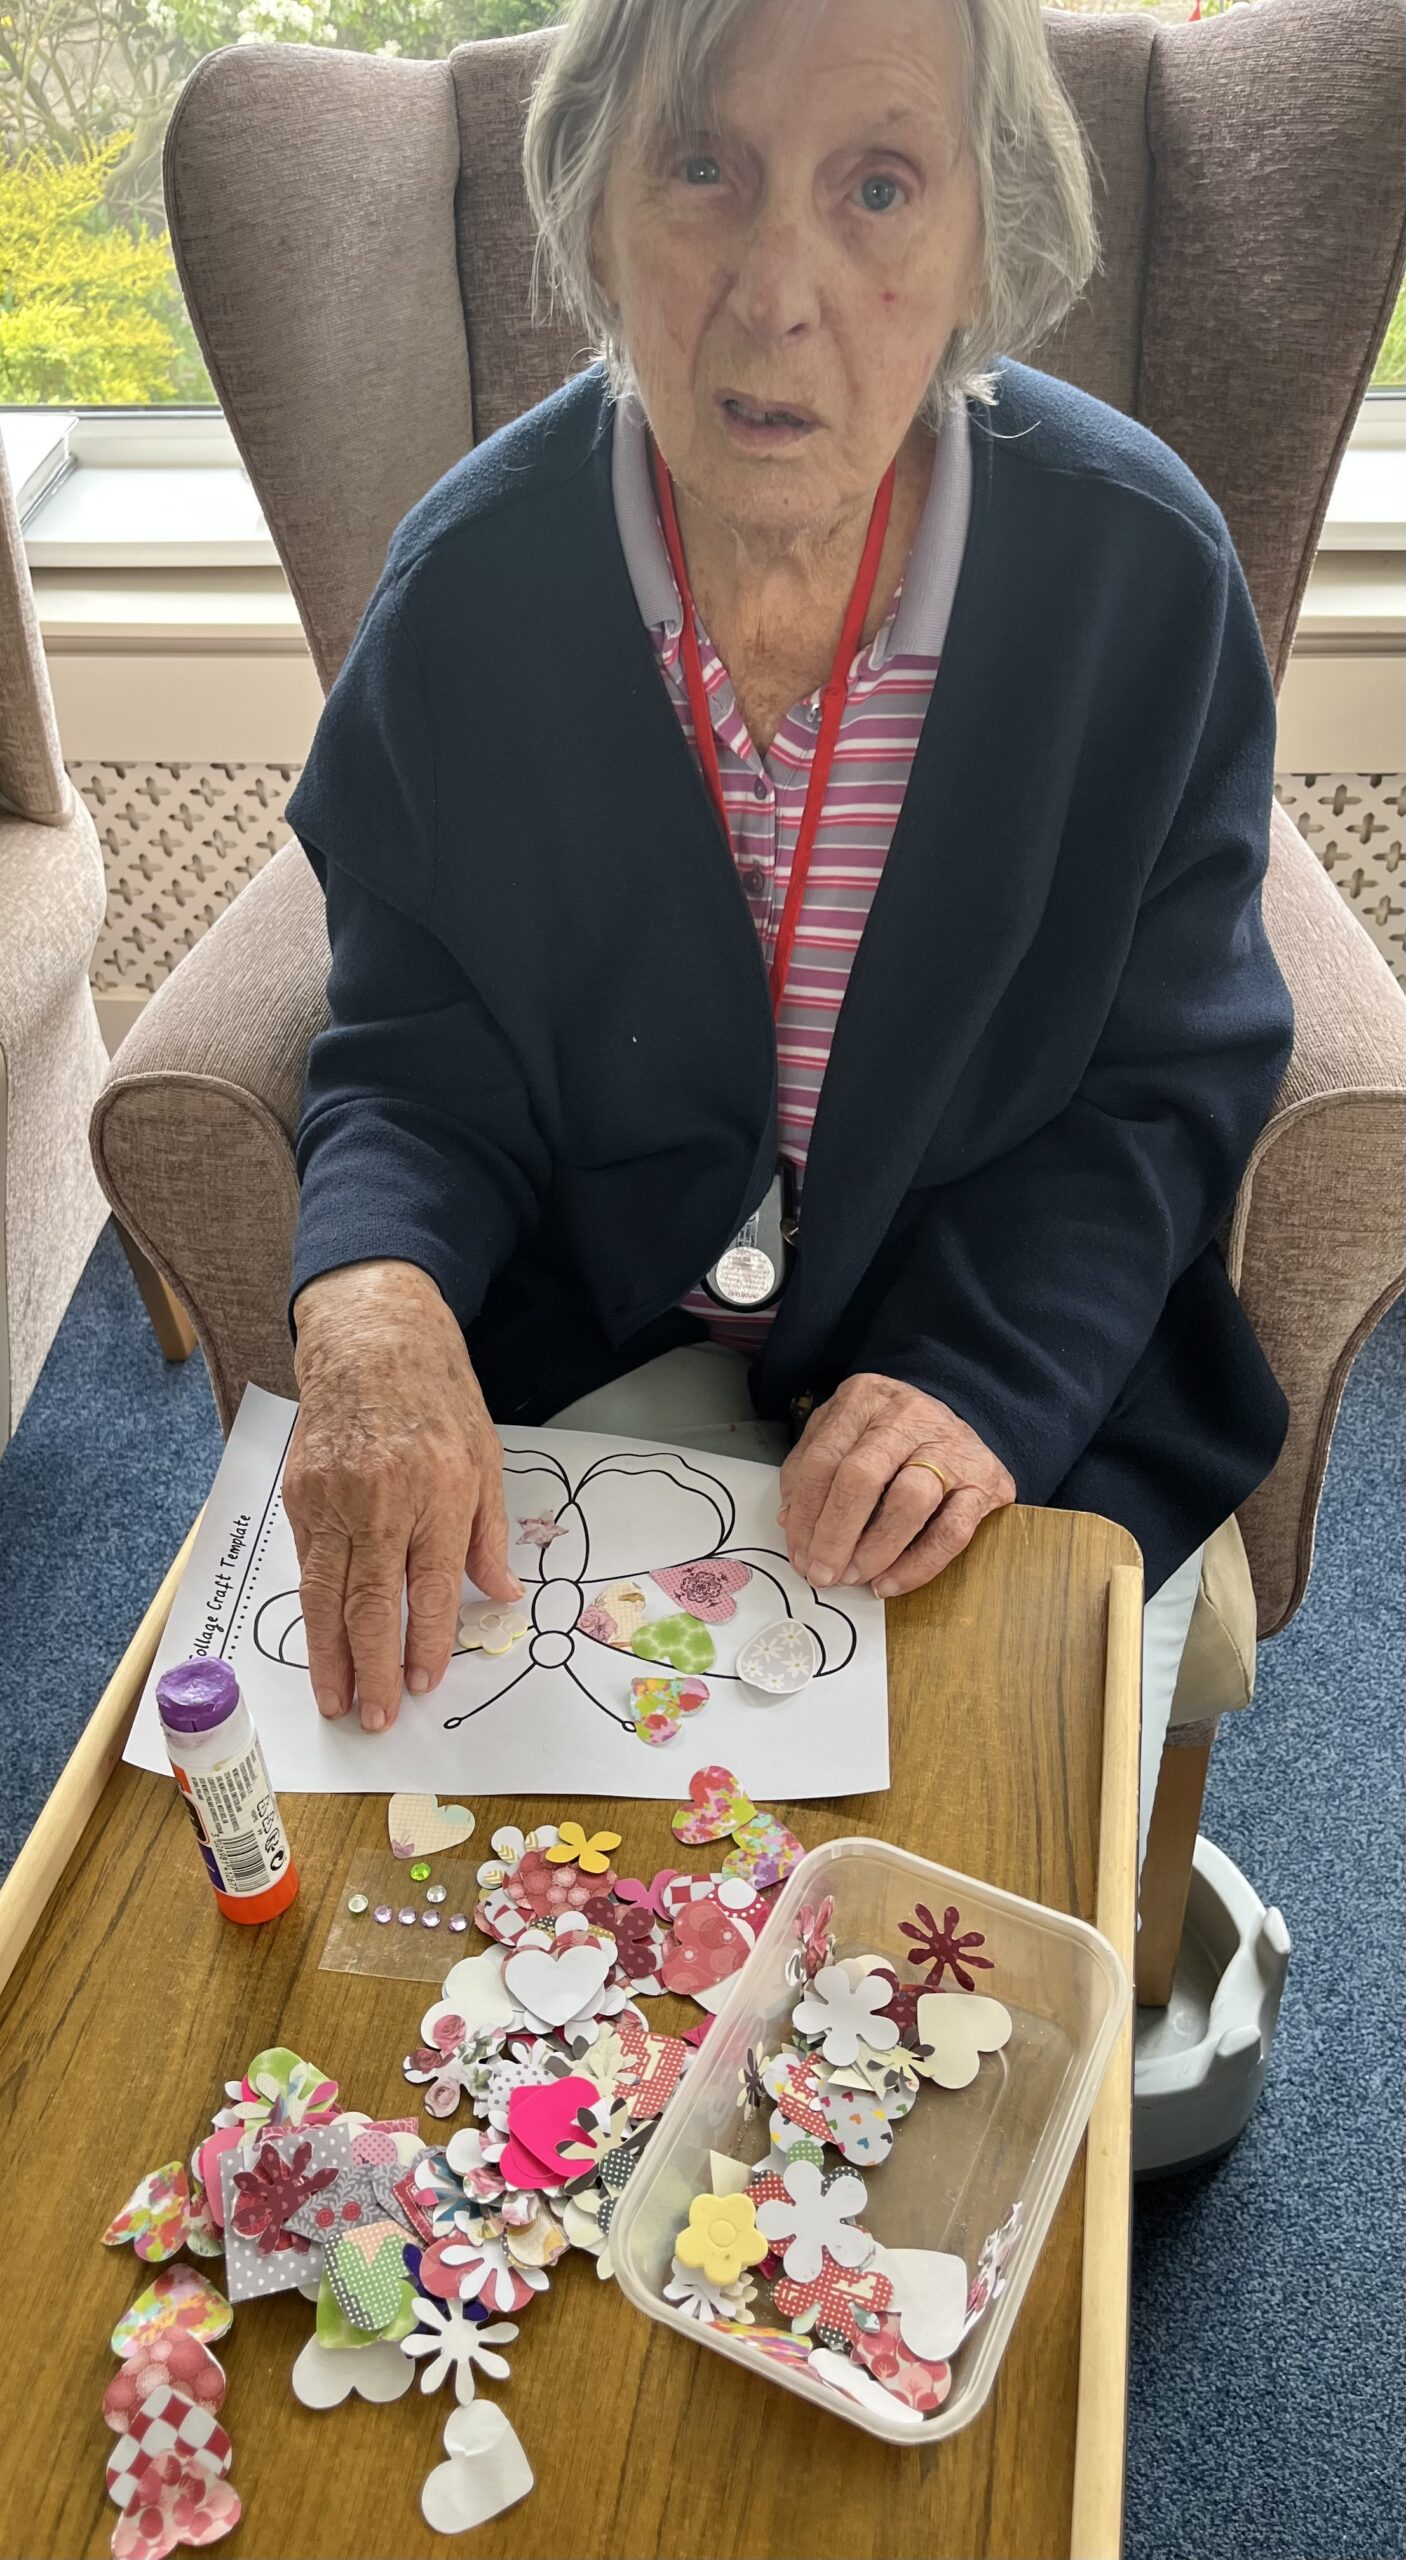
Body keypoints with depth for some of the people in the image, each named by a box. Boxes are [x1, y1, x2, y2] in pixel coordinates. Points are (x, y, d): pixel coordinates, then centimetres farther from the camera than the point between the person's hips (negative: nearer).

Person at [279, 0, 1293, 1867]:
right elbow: (415, 1059, -8)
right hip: (592, 1336, 1)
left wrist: (991, 1385, -23)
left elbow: (1164, 1081, -7)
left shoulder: (1142, 566, -16)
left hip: (1021, 1346, 0)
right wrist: (373, 1296, -31)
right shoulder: (471, 583, -14)